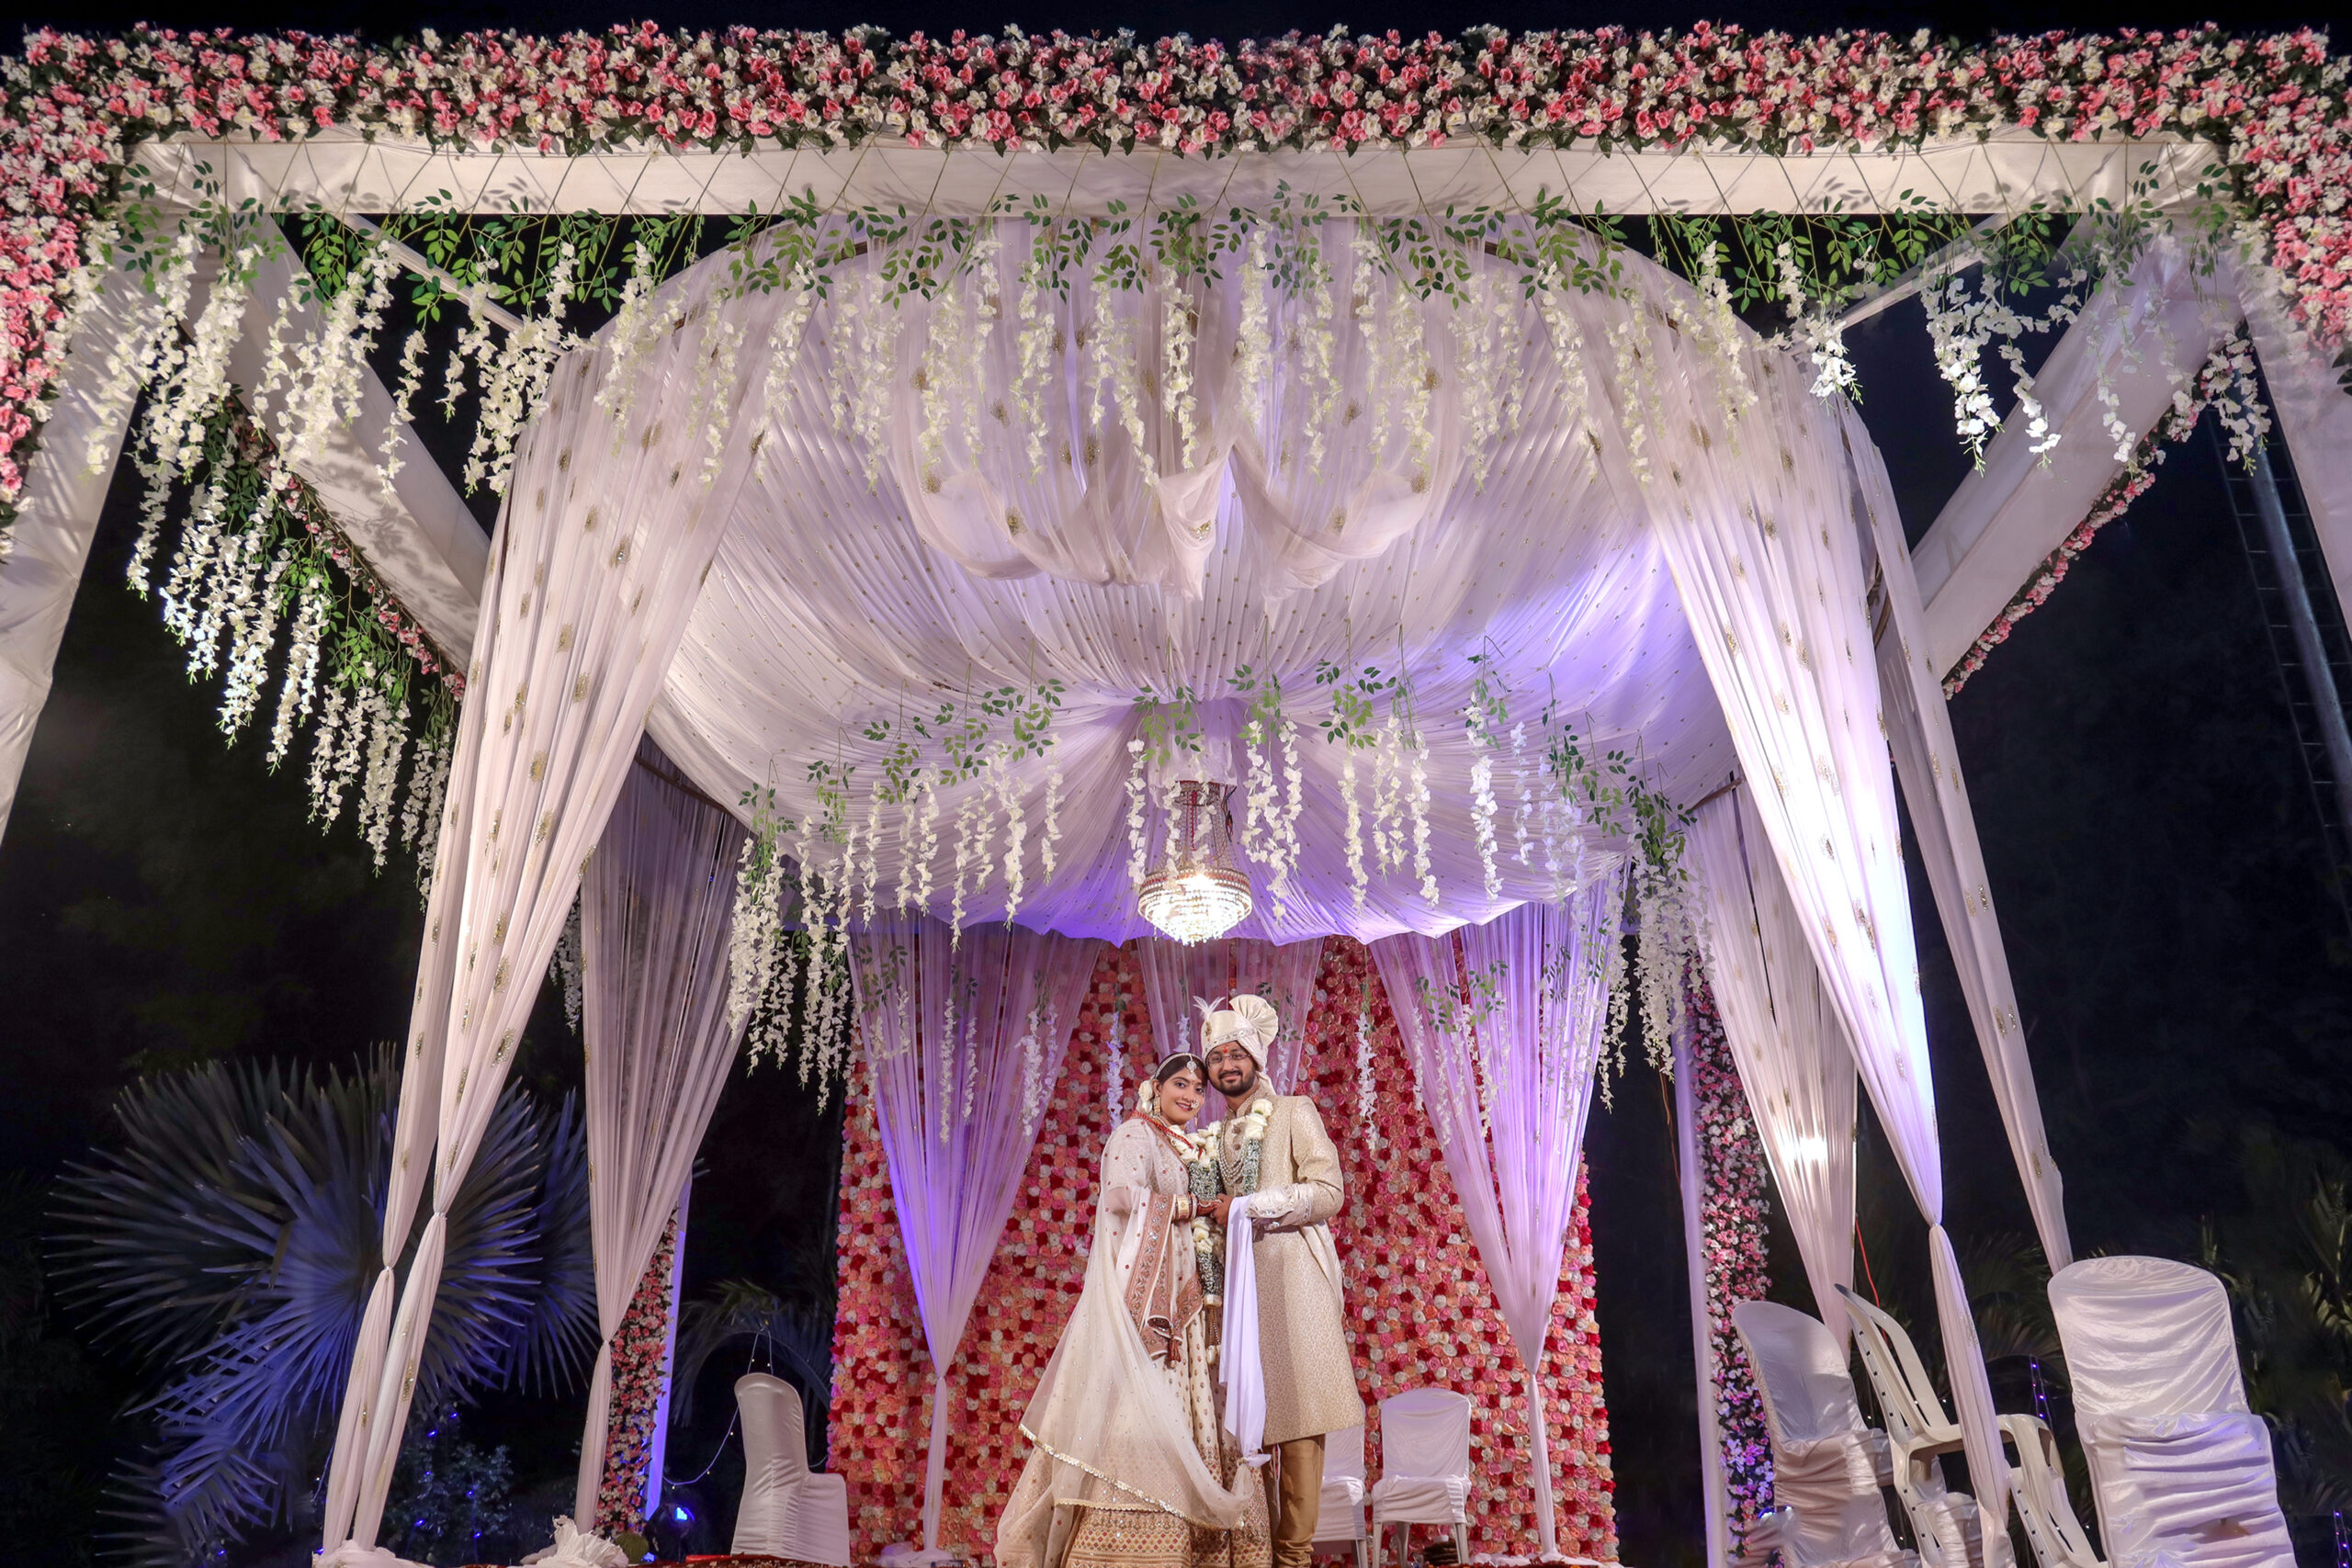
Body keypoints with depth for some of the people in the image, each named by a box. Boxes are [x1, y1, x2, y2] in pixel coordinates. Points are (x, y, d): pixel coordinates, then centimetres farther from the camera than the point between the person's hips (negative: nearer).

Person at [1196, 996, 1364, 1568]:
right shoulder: (1218, 1136, 22)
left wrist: (1248, 1207, -11)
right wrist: (1211, 1214, 7)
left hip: (1290, 1278, -5)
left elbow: (1328, 1193, -7)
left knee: (1295, 1416, -8)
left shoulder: (1294, 1112, 4)